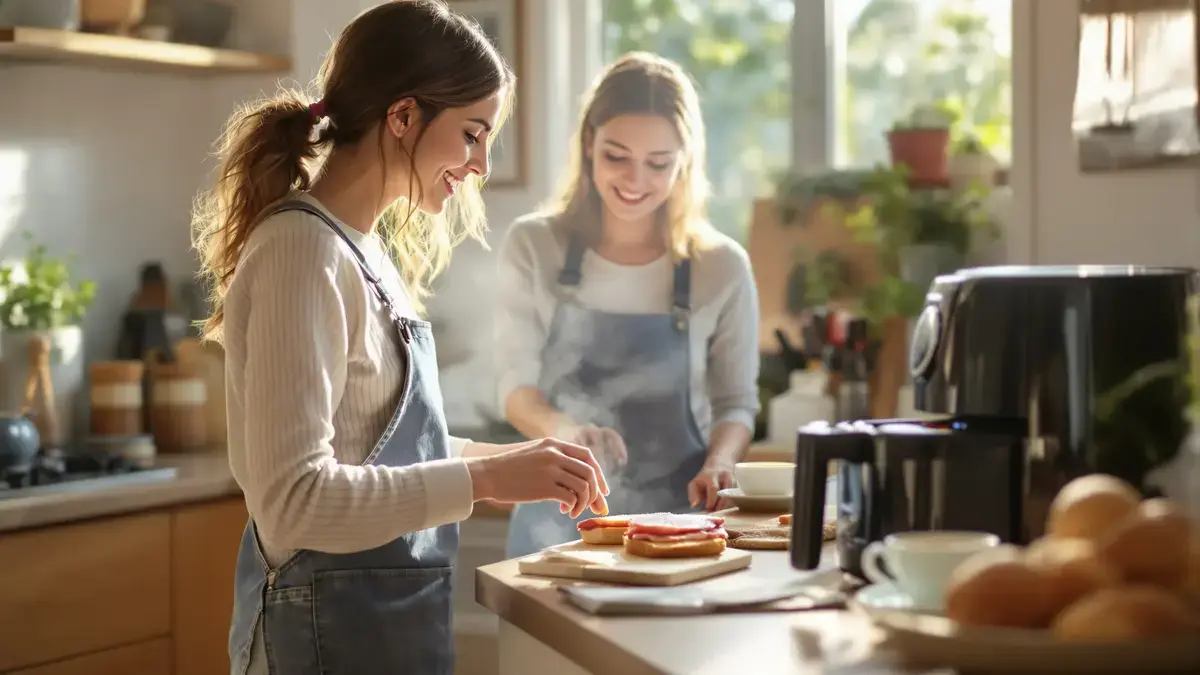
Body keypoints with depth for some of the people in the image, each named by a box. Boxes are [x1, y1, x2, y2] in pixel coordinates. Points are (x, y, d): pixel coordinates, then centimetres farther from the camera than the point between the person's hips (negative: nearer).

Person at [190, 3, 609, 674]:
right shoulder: (304, 251, -19)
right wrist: (482, 478, -25)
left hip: (390, 615, 9)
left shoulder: (362, 251, 9)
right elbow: (293, 499, -25)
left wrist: (511, 459, 8)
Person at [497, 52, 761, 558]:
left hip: (677, 526, 0)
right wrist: (562, 428, -28)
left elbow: (736, 402, 5)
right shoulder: (533, 247, -4)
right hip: (559, 525, 0)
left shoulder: (722, 267, -5)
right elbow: (517, 388, -6)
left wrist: (719, 463, -17)